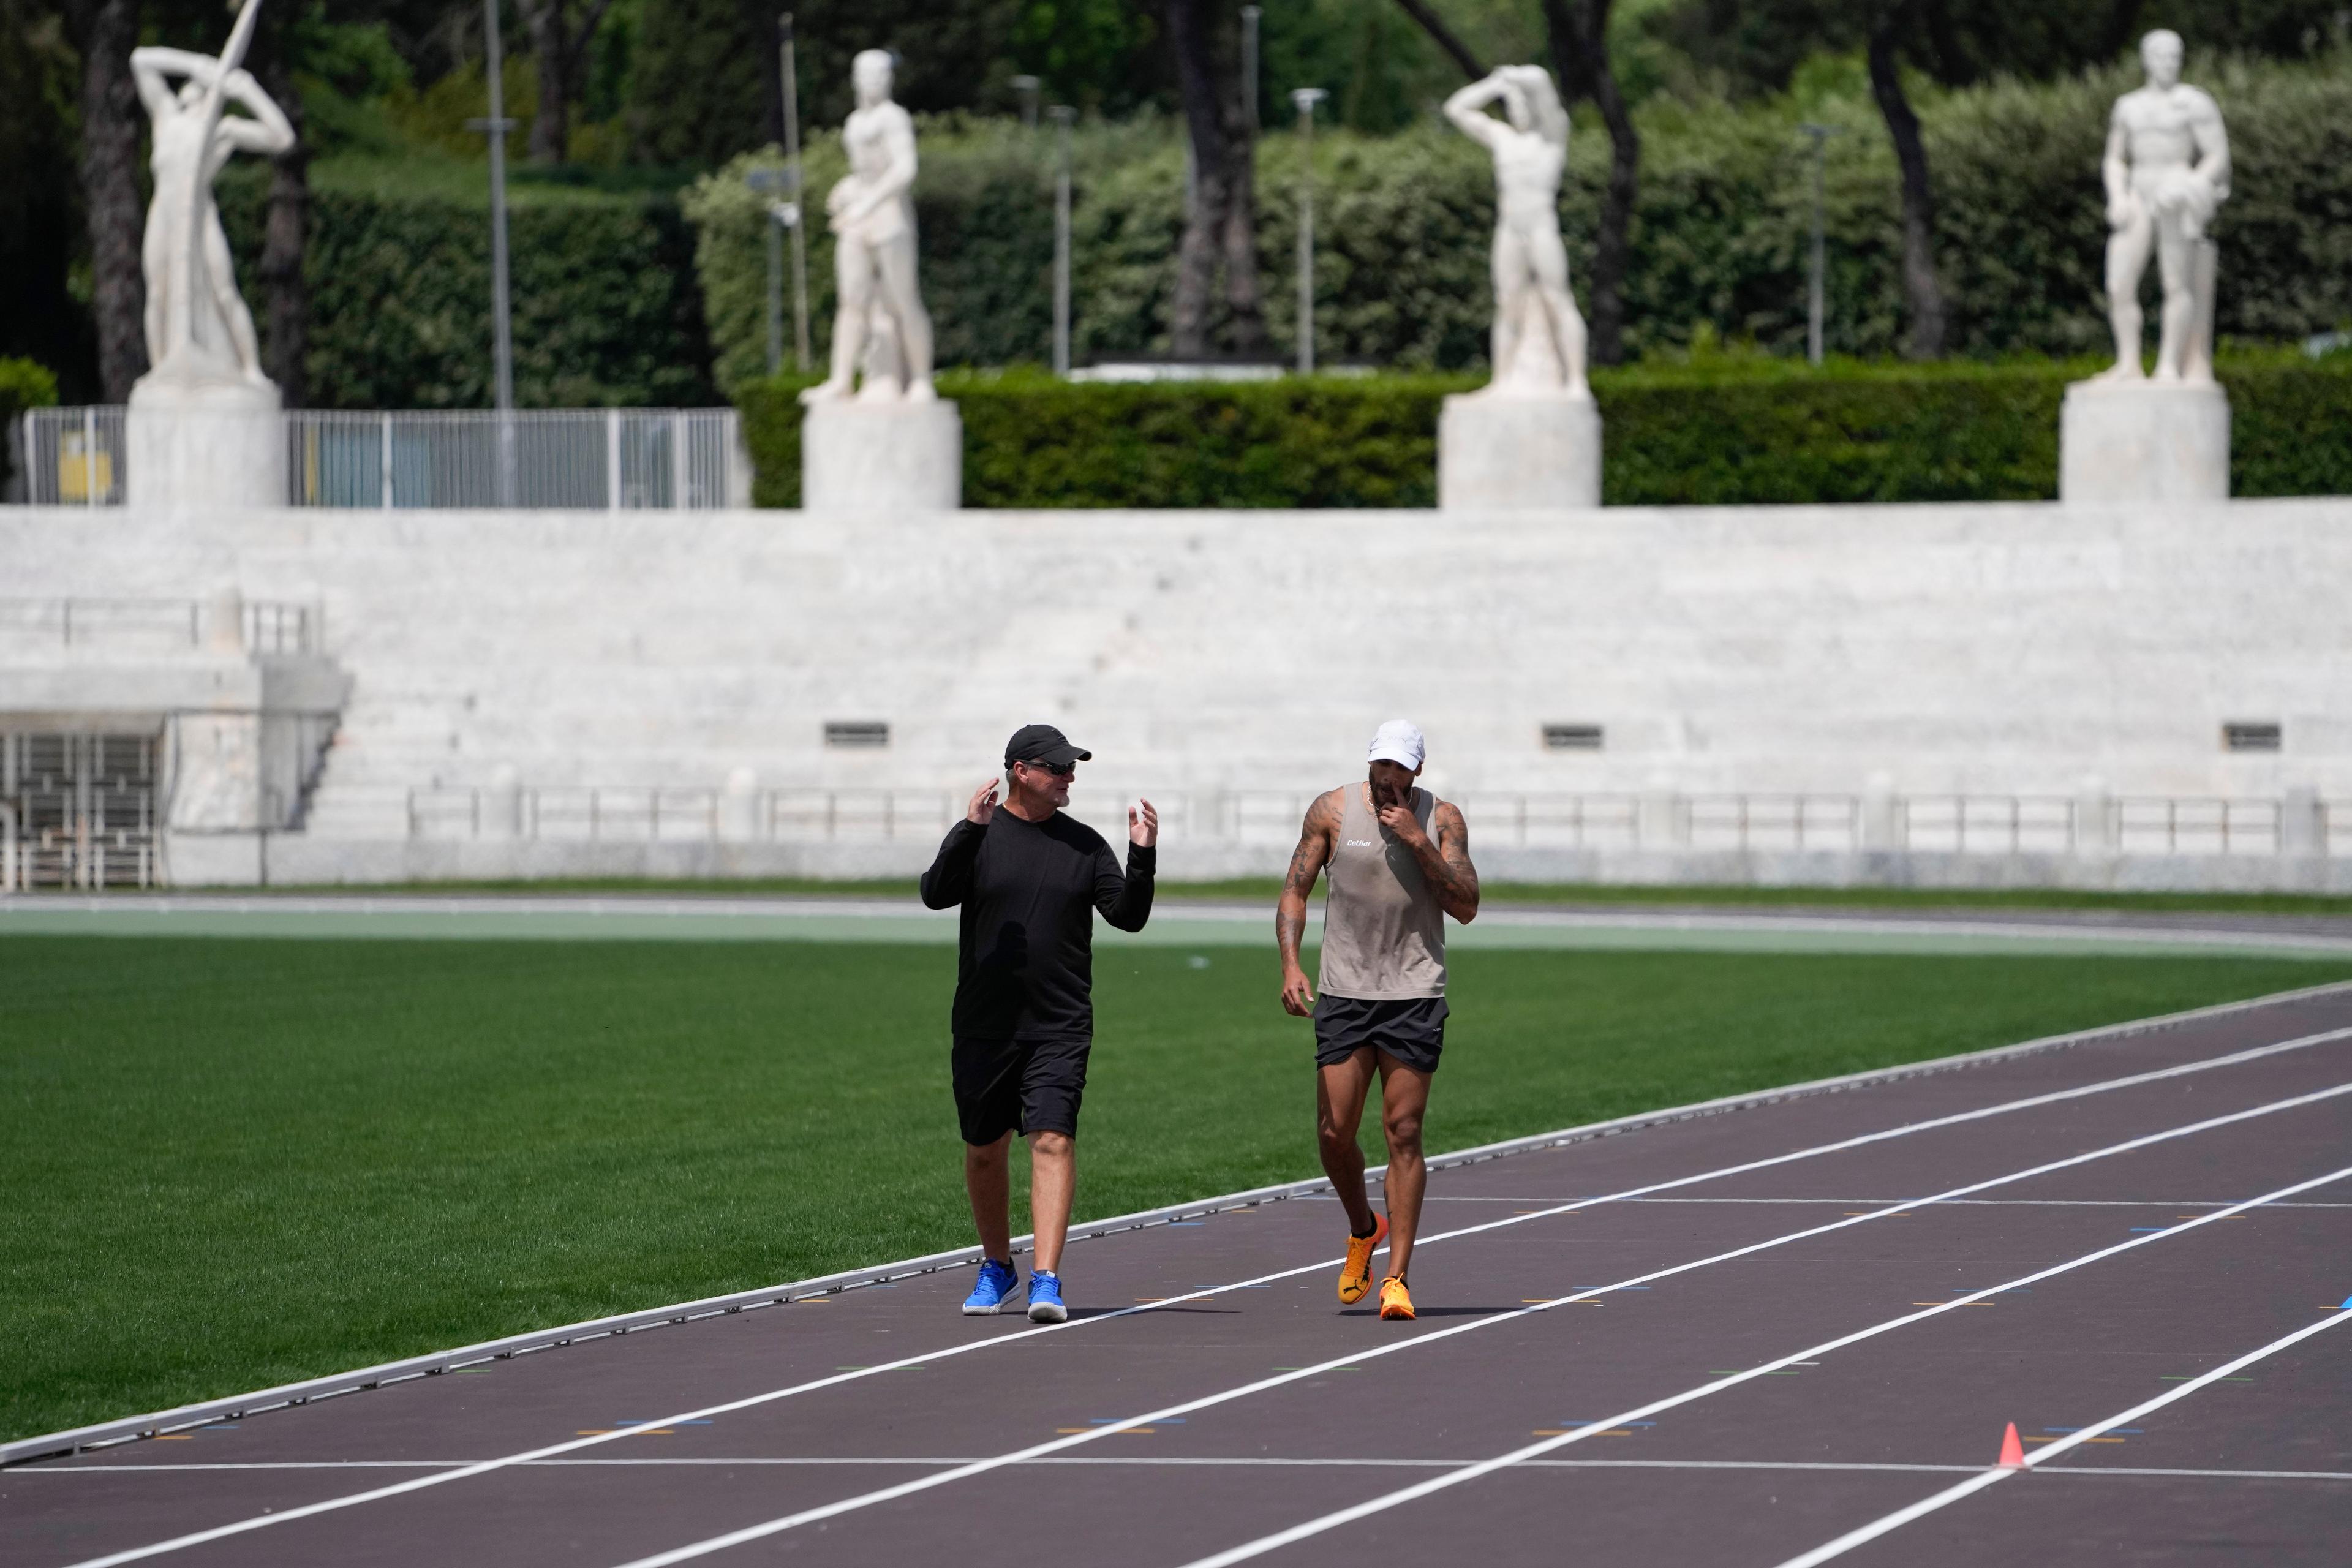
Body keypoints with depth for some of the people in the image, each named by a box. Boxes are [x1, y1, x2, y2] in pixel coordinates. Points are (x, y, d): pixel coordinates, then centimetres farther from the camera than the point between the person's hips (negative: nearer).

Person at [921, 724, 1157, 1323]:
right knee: (983, 1153, 10)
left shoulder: (1083, 845, 7)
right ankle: (997, 1267, 31)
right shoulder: (980, 837, 1)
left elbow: (1128, 915, 3)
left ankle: (1046, 1281, -20)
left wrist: (1143, 858, -13)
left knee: (1053, 1142, -15)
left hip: (1059, 1030, 0)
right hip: (984, 1027, 0)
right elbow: (936, 893, -15)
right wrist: (969, 830, -27)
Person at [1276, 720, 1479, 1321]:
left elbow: (1466, 907, -6)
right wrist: (1290, 964, -11)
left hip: (1416, 995, -1)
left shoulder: (1442, 820, 1)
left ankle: (1397, 1276, -2)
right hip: (1344, 994, 1)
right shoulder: (1332, 811, 1)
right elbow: (1295, 891, 3)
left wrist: (1419, 842, -15)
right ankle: (1363, 1229, 27)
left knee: (1403, 1134, -5)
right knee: (1334, 1131, -2)